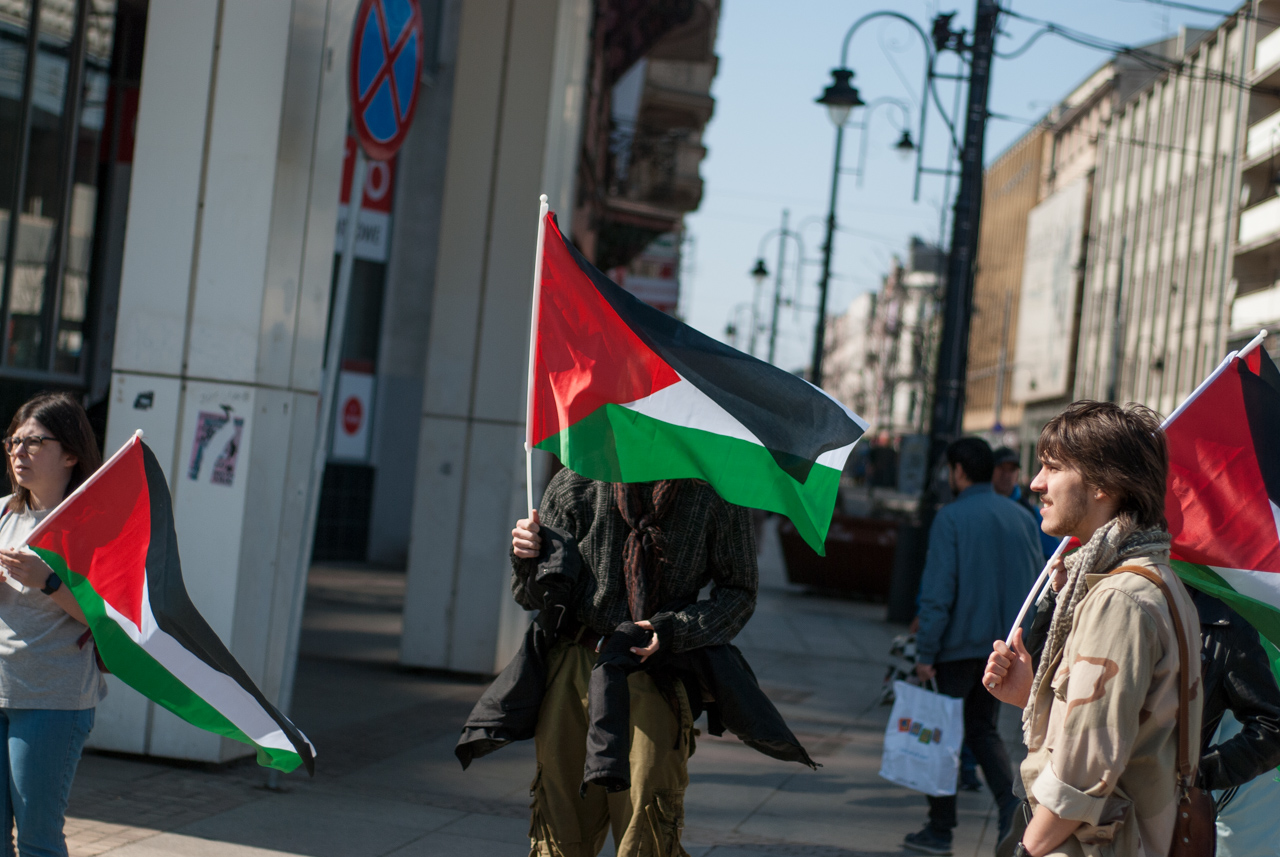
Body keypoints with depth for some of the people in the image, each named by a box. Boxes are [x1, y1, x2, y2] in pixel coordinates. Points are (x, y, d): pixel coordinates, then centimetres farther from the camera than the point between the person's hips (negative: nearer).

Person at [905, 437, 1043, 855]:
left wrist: (925, 652, -13)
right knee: (983, 730, 18)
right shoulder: (1023, 518, 7)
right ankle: (1011, 803, -4)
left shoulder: (951, 518, -11)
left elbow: (937, 591, -16)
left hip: (959, 645, -6)